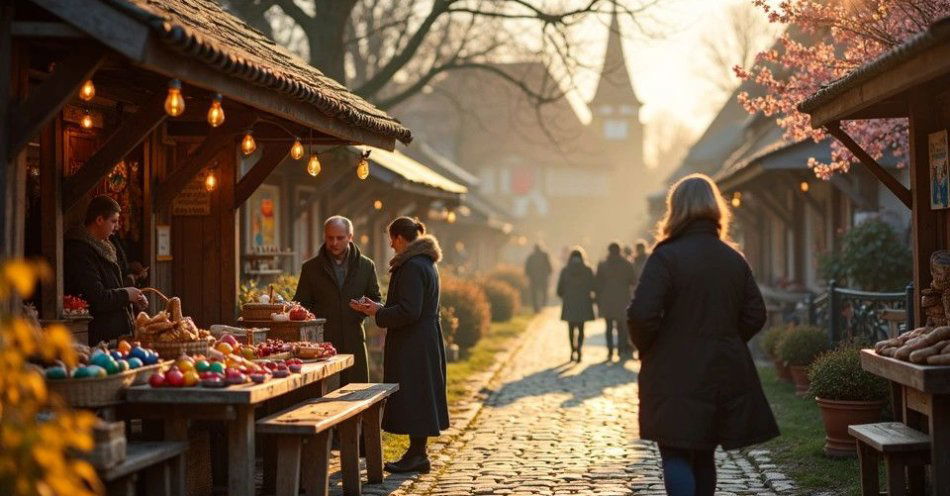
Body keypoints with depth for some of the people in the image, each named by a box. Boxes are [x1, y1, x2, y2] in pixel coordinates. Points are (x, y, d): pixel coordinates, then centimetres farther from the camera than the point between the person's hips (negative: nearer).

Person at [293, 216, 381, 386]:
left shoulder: (366, 266, 10)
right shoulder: (311, 268, 8)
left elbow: (376, 300, 16)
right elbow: (300, 304, 10)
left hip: (354, 341, 1)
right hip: (321, 341, -1)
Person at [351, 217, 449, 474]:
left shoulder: (412, 267, -18)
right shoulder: (426, 263, 15)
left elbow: (409, 311, -23)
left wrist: (378, 313, -12)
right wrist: (380, 308, 15)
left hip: (413, 345, -10)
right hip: (426, 340, 10)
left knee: (411, 396, -4)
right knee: (419, 396, 13)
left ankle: (417, 455, 2)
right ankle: (417, 452, 19)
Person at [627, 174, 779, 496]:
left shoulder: (666, 256, -13)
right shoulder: (734, 259, 6)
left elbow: (642, 314, -19)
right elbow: (755, 315, 8)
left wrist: (645, 348, -1)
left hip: (677, 376, -6)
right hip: (725, 374, 6)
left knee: (676, 456, -1)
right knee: (703, 456, 18)